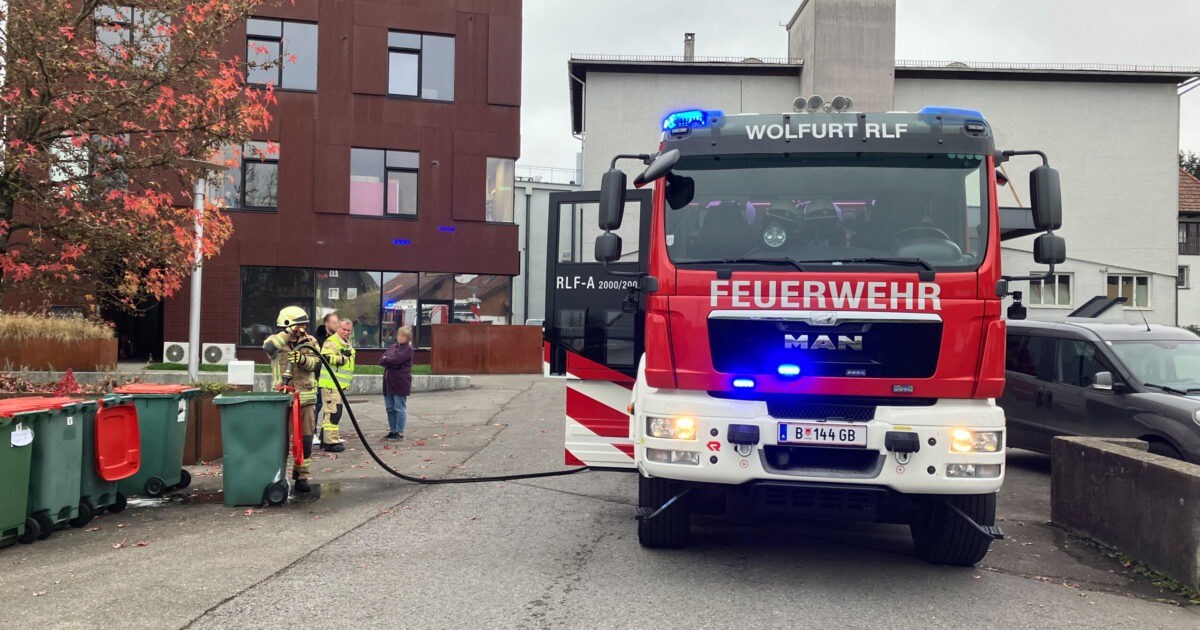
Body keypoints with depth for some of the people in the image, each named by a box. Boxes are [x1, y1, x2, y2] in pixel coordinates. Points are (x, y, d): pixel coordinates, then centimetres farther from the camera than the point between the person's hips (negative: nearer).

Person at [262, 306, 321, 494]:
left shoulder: (309, 342, 10)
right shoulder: (277, 341, 2)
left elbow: (314, 363, -2)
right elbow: (268, 347, -23)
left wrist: (302, 359, -21)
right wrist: (288, 333, -24)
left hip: (306, 397, 3)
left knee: (305, 438, 5)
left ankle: (301, 475, 17)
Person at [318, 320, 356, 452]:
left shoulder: (347, 344, 20)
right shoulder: (332, 341, -11)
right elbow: (326, 357, -26)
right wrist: (343, 358, -20)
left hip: (340, 385, 10)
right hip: (331, 384, -10)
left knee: (331, 413, 15)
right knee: (333, 412, -12)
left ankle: (325, 440, 24)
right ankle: (331, 442, -10)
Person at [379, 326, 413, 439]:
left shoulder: (408, 349, -6)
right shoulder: (393, 347, 16)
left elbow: (396, 360, -19)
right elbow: (381, 361, 7)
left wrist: (386, 360, -2)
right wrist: (391, 362, -12)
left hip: (400, 383, -7)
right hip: (389, 382, 7)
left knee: (400, 408, -2)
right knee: (390, 408, 11)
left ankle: (400, 432, 2)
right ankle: (392, 430, 21)